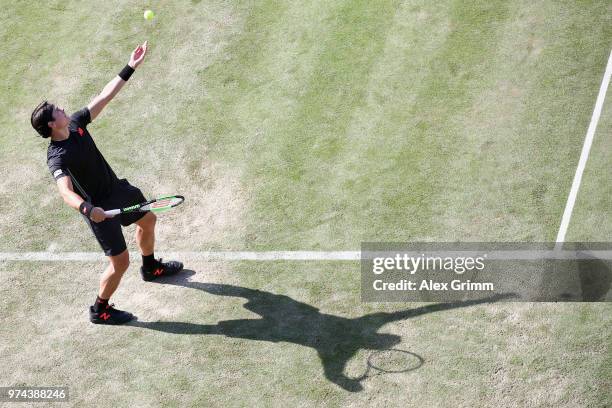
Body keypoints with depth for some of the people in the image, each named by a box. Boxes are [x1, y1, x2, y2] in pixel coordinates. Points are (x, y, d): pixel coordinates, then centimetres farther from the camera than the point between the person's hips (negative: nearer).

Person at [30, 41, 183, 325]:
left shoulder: (76, 123, -7)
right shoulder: (57, 158, -29)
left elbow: (105, 96, -2)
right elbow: (66, 192, -44)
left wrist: (130, 68, -4)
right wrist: (87, 209, -62)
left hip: (118, 188, 9)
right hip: (100, 208, -9)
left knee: (147, 220, 29)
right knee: (120, 263, -2)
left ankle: (151, 268, 56)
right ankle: (100, 311, 22)